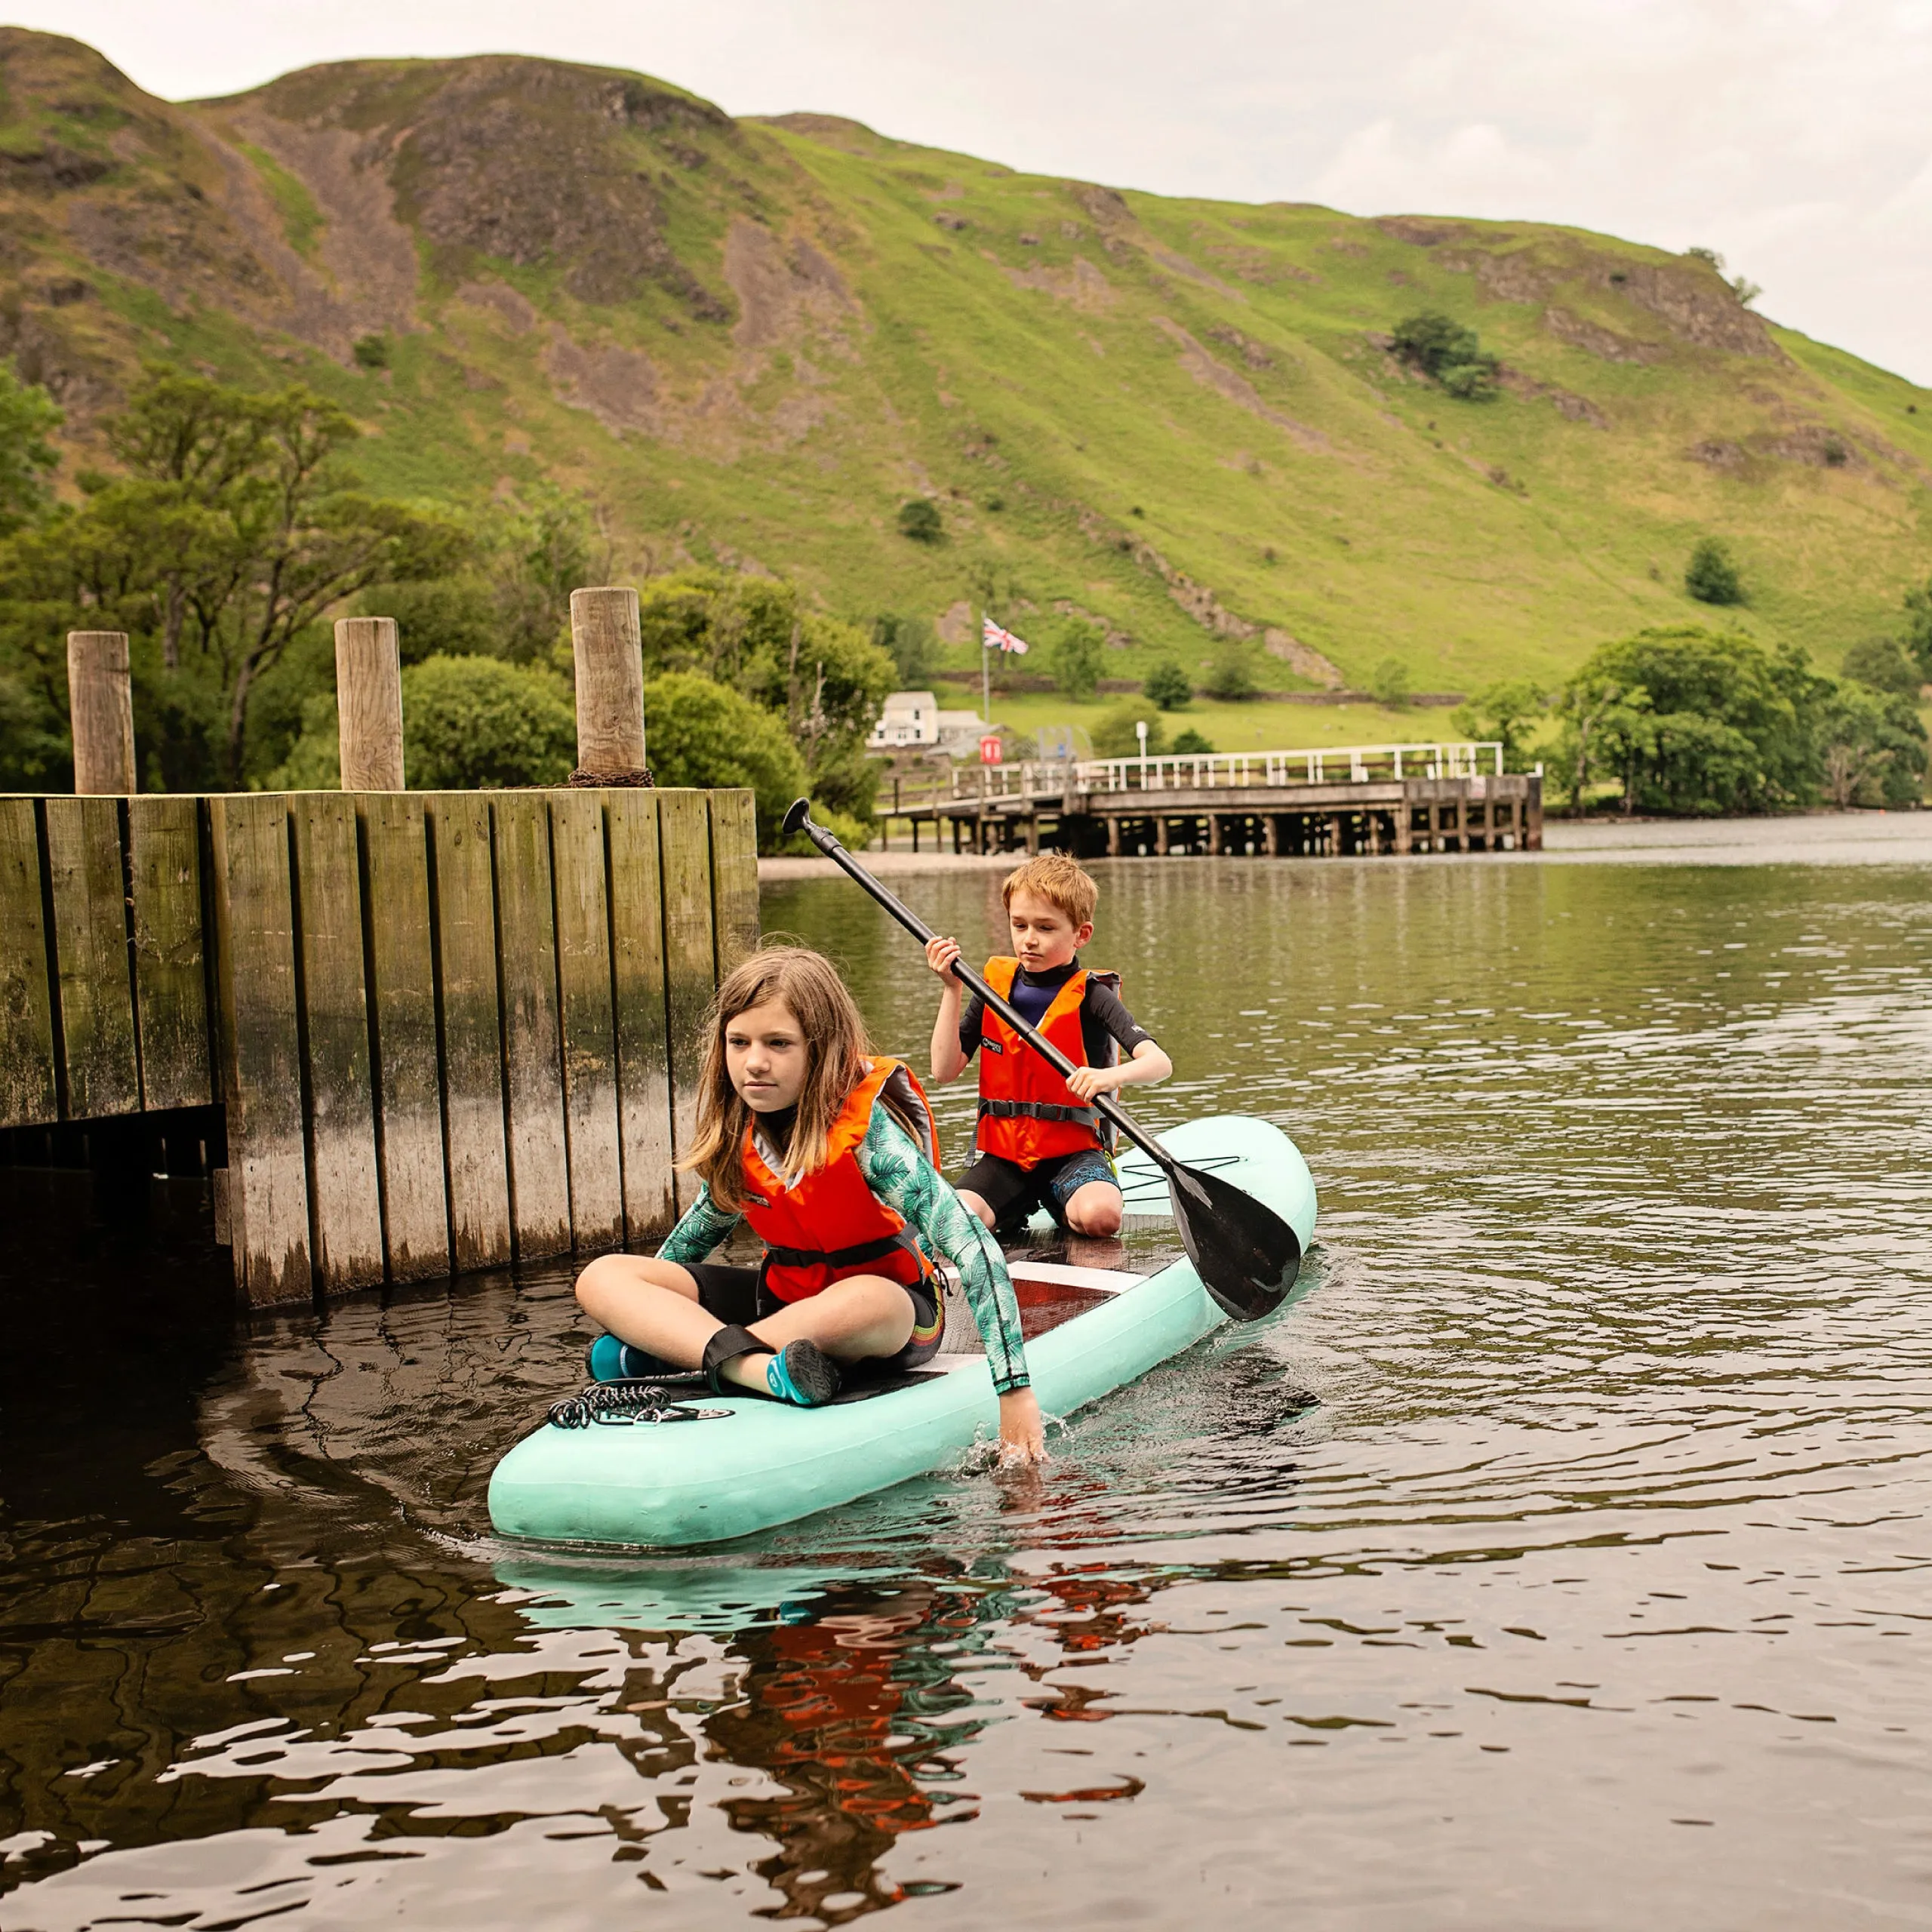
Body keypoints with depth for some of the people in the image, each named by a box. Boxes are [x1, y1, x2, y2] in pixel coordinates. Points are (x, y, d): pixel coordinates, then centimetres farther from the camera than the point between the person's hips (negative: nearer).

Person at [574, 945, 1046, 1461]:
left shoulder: (866, 1127, -24)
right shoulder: (737, 1126, -6)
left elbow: (977, 1249, -31)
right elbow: (714, 1211, 18)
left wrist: (1015, 1390, -37)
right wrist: (648, 1302, 21)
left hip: (894, 1314, -6)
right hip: (782, 1296, 6)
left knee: (865, 1301, -44)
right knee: (602, 1277, -14)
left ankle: (666, 1348, -29)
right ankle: (755, 1369, -39)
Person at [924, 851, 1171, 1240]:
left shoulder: (1091, 995, -6)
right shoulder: (994, 988, 6)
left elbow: (1159, 1062, -19)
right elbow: (945, 1071, 0)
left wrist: (1112, 1075, -40)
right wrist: (951, 989, -7)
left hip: (1072, 1151, -3)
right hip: (1002, 1152, 3)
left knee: (1101, 1217, -33)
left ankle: (1066, 1211, 0)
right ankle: (1020, 1208, 4)